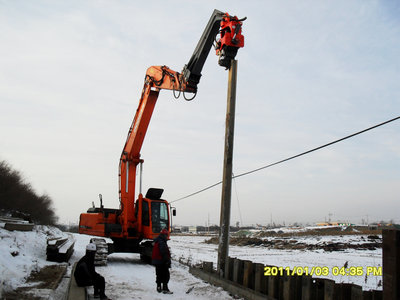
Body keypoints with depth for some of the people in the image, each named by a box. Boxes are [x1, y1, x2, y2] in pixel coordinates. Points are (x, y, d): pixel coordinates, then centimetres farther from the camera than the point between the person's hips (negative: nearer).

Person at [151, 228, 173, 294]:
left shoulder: (157, 242, 12)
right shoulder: (162, 242, -20)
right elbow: (164, 253, -23)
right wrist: (168, 261, -17)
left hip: (157, 261, 10)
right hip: (162, 262, -10)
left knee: (159, 275, 16)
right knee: (166, 275, -5)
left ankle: (159, 288, 22)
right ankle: (165, 289, -7)